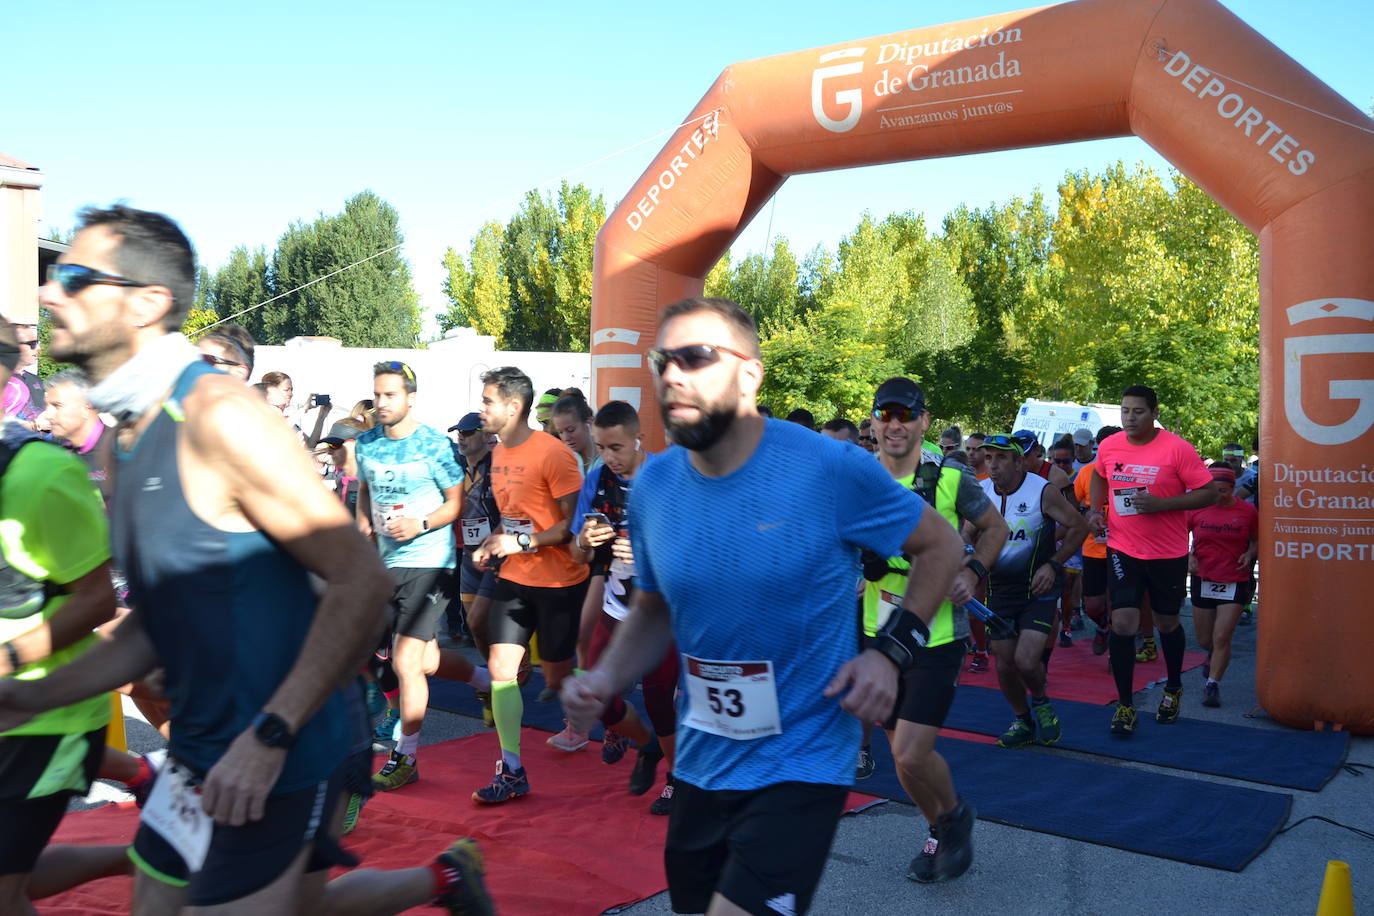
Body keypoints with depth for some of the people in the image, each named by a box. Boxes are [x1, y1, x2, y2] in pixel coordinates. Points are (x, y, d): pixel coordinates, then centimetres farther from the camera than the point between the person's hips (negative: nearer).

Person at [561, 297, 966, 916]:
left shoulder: (830, 469, -16)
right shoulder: (652, 486, -3)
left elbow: (941, 547, -3)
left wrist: (891, 651, -14)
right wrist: (605, 680, -7)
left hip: (801, 766, -5)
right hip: (698, 767, 6)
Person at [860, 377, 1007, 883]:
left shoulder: (951, 478, -9)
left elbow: (995, 528, 7)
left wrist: (974, 571, -10)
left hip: (936, 636, -4)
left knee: (911, 755, -11)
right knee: (903, 751, 15)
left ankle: (955, 815, 21)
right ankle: (938, 832, 40)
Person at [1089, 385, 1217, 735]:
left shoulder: (1177, 449, -14)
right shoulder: (1108, 446, -1)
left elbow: (1209, 493, -13)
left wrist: (1162, 503, -24)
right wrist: (1095, 509, 4)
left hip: (1168, 554, -2)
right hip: (1123, 551, 2)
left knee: (1167, 623, 15)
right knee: (1122, 623, -8)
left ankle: (1173, 689, 41)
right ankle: (1124, 705, 5)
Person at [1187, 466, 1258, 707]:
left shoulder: (1247, 511, -4)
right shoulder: (1196, 508, -3)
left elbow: (1256, 540, 10)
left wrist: (1250, 554, -10)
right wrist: (1188, 556, -8)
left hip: (1235, 583, -2)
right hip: (1202, 580, 2)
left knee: (1221, 638, -11)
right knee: (1204, 640, 14)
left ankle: (1212, 685, 3)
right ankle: (1214, 655, 49)